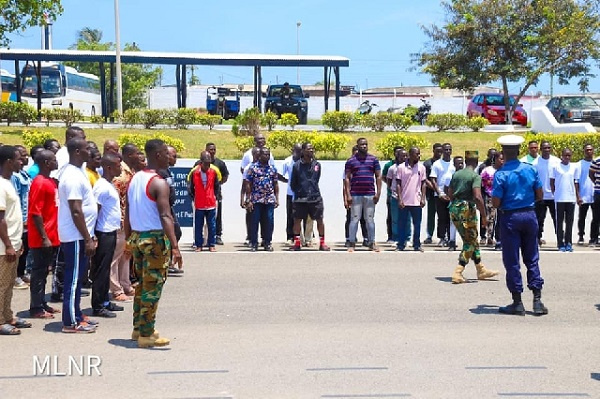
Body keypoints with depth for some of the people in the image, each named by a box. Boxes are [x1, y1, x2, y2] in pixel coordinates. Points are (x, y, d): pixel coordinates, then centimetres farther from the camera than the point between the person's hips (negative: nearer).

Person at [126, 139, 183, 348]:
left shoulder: (135, 179, 9)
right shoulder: (159, 183, -16)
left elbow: (127, 213, 13)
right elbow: (165, 216, -25)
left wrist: (129, 238, 20)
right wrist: (174, 247, -29)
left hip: (136, 236, 8)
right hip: (155, 239, -8)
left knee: (141, 283, 18)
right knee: (152, 287, -1)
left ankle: (138, 328, 27)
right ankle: (146, 335, 4)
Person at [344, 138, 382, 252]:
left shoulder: (374, 159, 8)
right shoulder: (351, 161, 4)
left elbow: (378, 176, 8)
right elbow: (347, 178, 2)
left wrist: (378, 193, -1)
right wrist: (348, 195, -6)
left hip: (370, 194, 1)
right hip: (355, 195, -1)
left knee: (370, 219, 7)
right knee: (354, 219, 1)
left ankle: (372, 243, 13)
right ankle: (352, 243, 5)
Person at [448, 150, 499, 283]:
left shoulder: (456, 174, 10)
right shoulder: (475, 176, -10)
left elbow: (450, 194, 13)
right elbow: (477, 197, -20)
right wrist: (484, 215, -13)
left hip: (454, 208, 7)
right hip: (467, 209, -7)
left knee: (472, 240, 17)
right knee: (470, 242, 3)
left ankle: (481, 270, 25)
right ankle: (458, 273, -5)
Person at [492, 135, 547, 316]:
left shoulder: (500, 174, -12)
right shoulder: (531, 169, 0)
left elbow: (496, 203, -13)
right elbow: (540, 196, 5)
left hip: (510, 217, -4)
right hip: (530, 215, 4)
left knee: (512, 261, 5)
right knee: (532, 259, 12)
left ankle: (517, 303, 8)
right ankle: (537, 301, 11)